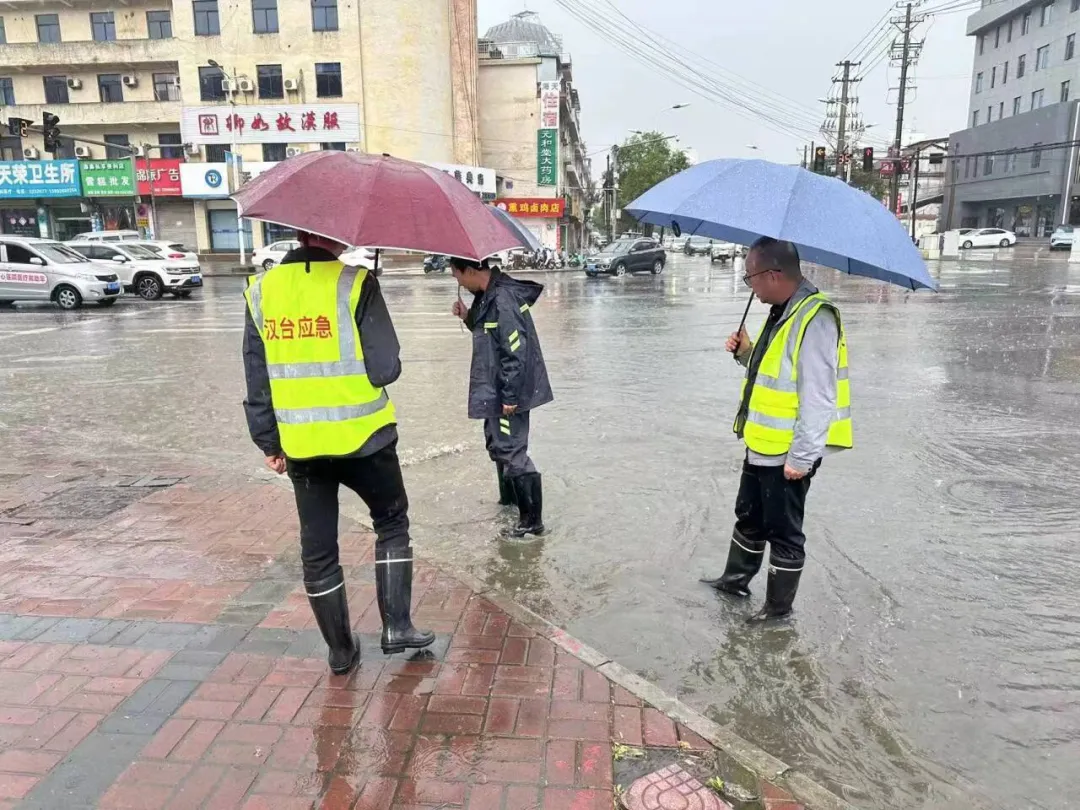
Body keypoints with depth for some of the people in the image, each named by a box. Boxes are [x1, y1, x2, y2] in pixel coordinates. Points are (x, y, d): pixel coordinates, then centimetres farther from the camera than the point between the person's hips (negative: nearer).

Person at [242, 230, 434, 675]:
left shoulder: (260, 290, 3)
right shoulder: (355, 284, -12)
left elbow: (256, 379, 5)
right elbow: (384, 369, -14)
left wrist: (268, 442, 13)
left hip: (299, 444, 4)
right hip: (362, 437, -3)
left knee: (317, 549, 15)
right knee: (391, 523, 20)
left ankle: (340, 649, 27)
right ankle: (396, 626, 19)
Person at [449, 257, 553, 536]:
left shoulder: (503, 300, -23)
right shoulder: (488, 296, 7)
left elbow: (516, 351, -25)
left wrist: (510, 396, -22)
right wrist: (469, 317, 2)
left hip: (508, 392, -10)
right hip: (496, 390, 10)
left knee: (512, 452, -4)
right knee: (497, 443, 22)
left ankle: (532, 519, 6)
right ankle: (509, 496, 40)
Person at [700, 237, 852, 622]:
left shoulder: (814, 319, -24)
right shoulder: (781, 311, 8)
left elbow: (818, 398, -26)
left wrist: (801, 457, -23)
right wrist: (747, 353, 2)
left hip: (789, 454, -10)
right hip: (762, 445, 10)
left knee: (783, 532, 8)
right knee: (749, 517, 24)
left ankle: (779, 606, 25)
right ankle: (736, 579, 42)